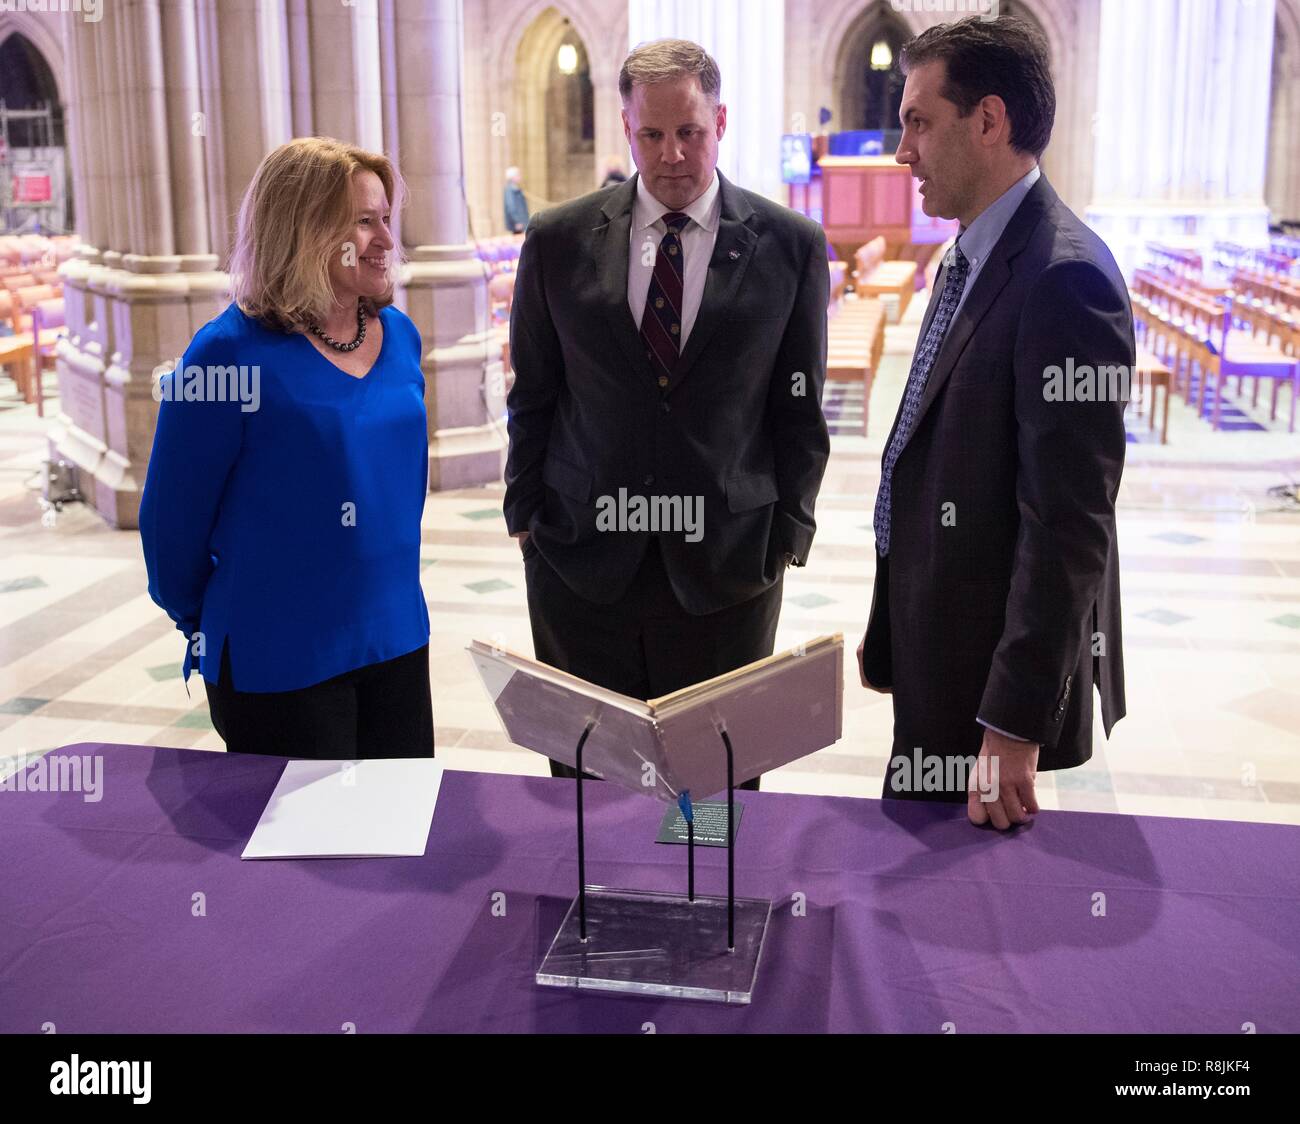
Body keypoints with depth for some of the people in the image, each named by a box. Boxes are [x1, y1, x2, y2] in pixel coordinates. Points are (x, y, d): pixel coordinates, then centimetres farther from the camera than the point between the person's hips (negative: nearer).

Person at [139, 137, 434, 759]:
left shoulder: (398, 336, 2)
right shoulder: (232, 351, -16)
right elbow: (172, 519, -8)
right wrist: (206, 625, 4)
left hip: (398, 639, 6)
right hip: (279, 662, -5)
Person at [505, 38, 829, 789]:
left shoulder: (791, 245, 0)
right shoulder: (558, 240, 3)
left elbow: (799, 408, 4)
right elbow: (532, 397, 8)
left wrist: (788, 532, 0)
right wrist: (527, 515, 6)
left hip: (726, 563, -1)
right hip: (581, 558, 1)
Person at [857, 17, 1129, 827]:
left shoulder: (1065, 278, -20)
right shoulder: (971, 261, 10)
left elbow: (1069, 526, -24)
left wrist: (1014, 725, -23)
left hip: (994, 679, -9)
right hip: (941, 661, 9)